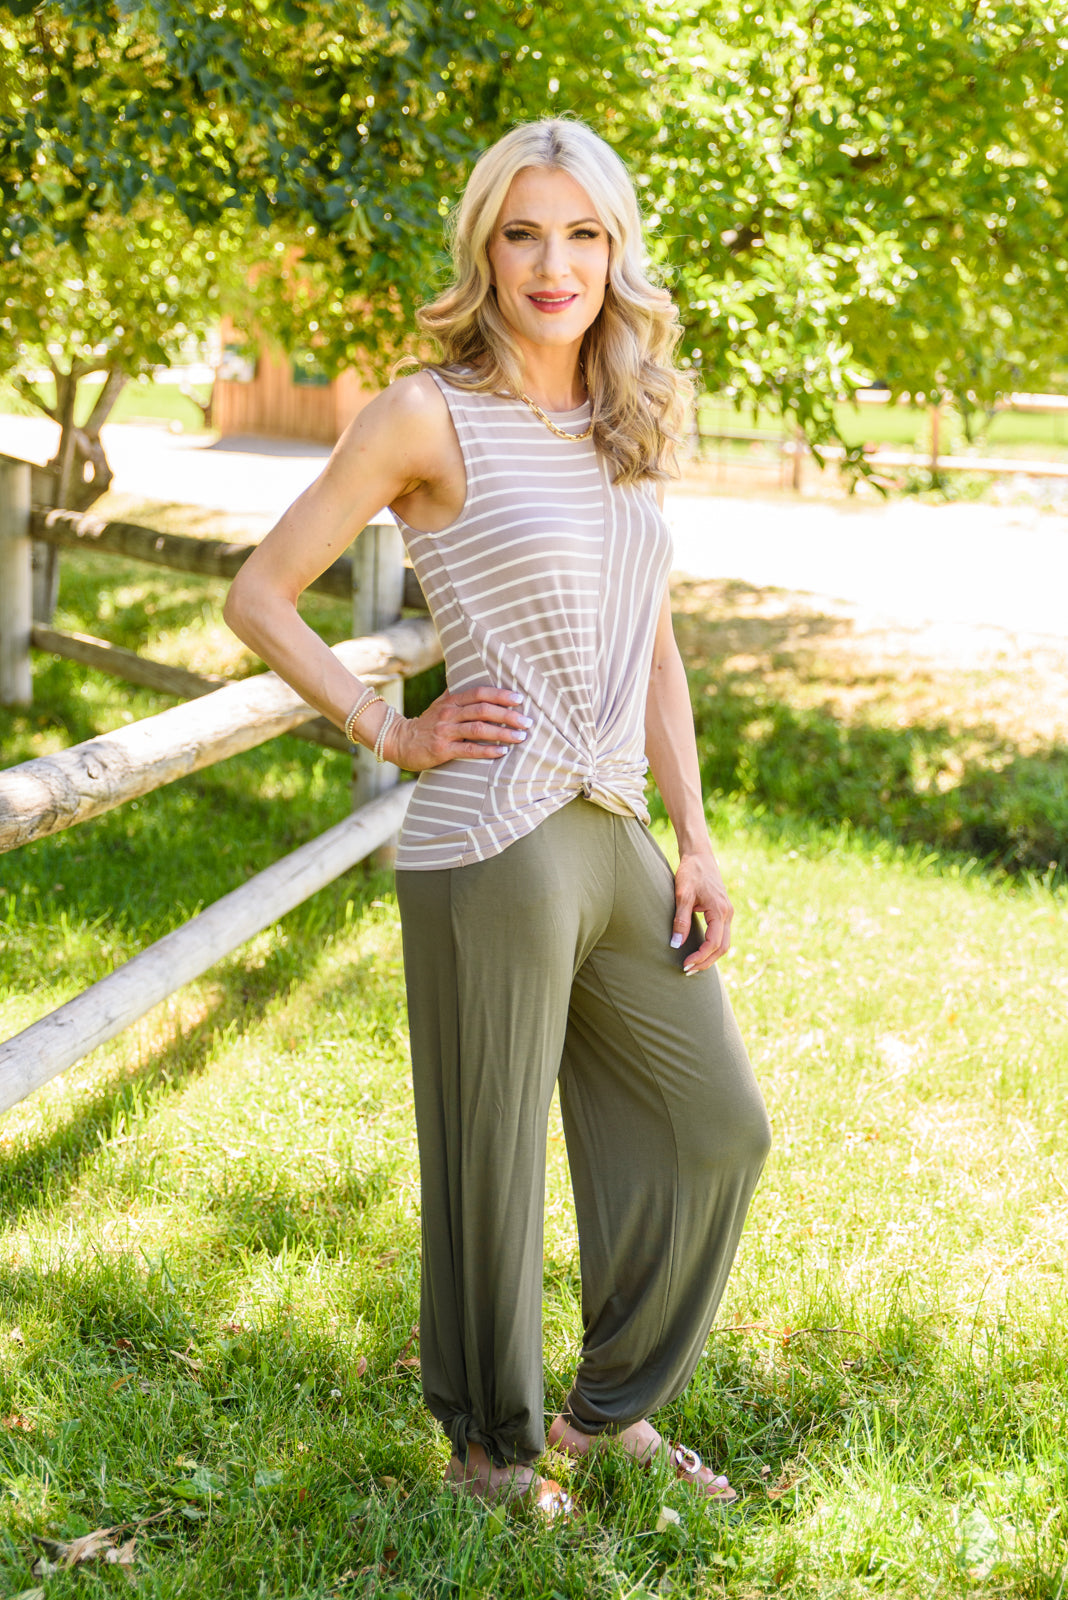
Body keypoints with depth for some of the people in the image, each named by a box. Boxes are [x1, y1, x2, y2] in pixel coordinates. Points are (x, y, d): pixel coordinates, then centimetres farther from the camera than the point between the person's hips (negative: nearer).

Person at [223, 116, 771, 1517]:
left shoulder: (627, 424, 12)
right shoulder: (430, 417, -7)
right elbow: (259, 596, -5)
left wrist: (695, 840, 11)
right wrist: (389, 731, -8)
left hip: (615, 839, 7)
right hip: (492, 847, -7)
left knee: (720, 1131, 15)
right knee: (496, 1168, 7)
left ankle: (614, 1406, 34)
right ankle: (493, 1448, 29)